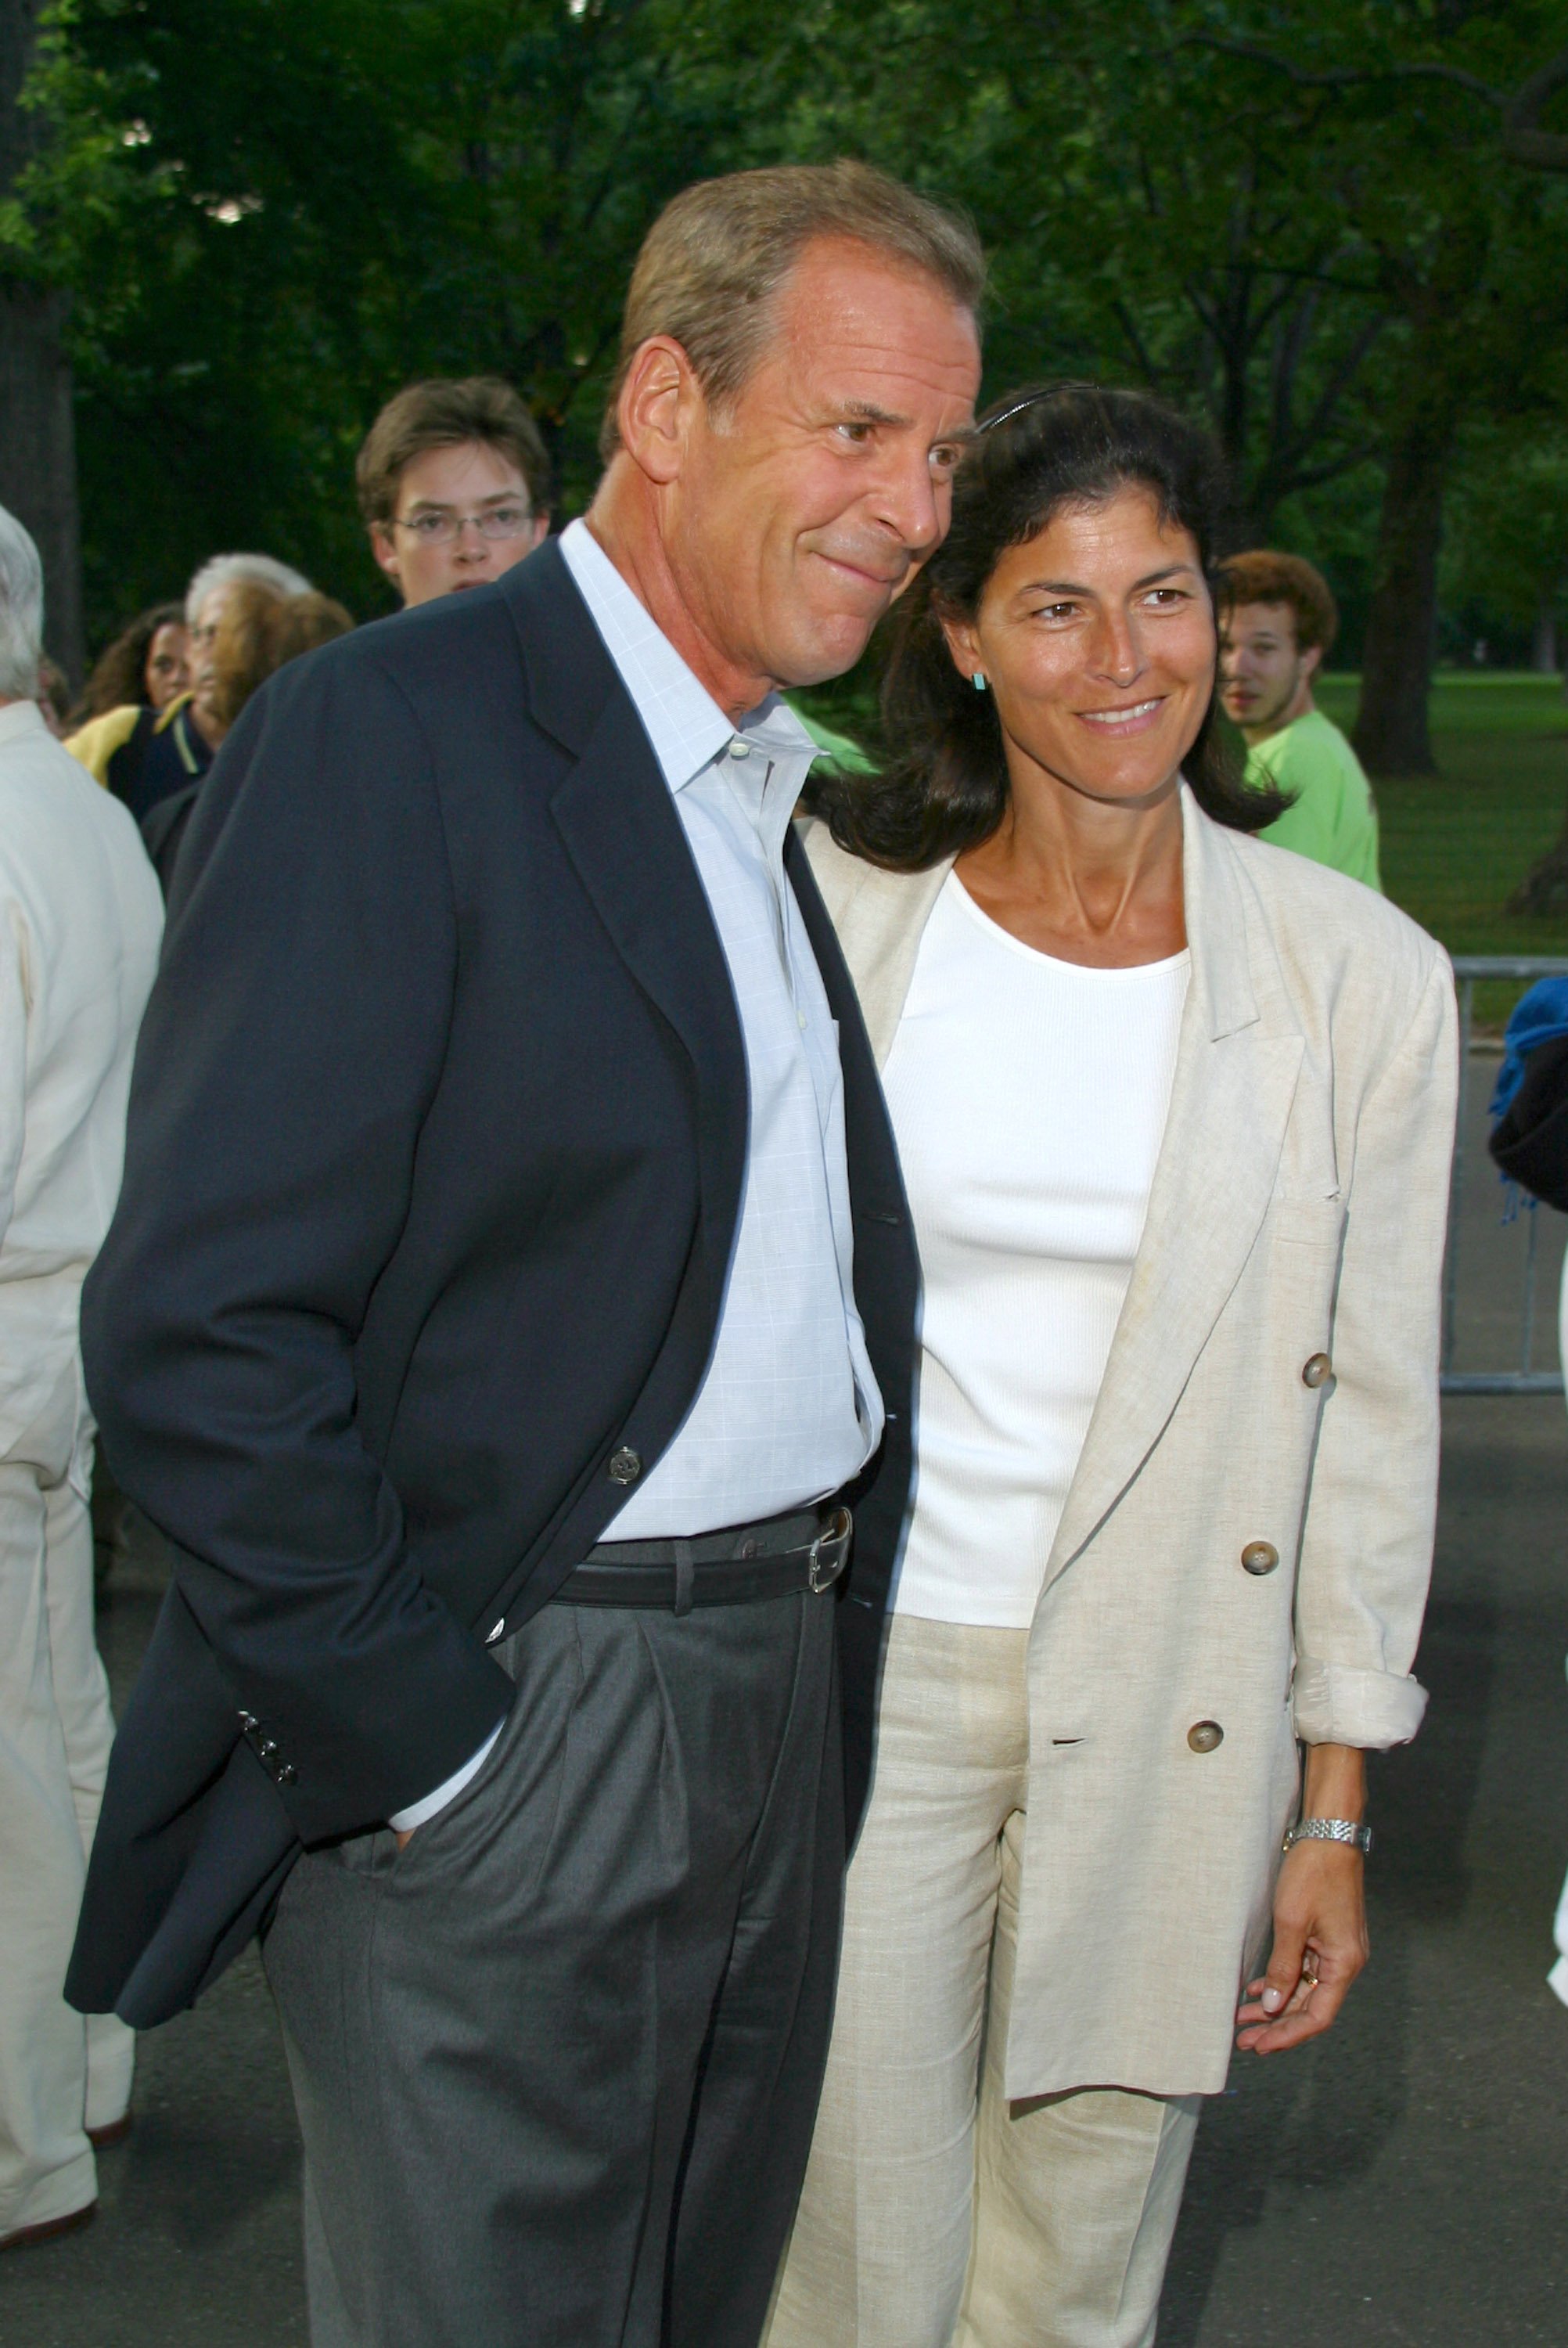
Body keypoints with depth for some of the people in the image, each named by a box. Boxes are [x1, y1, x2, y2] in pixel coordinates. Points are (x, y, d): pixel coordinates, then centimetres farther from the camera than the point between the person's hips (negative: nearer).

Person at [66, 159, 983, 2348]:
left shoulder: (790, 792, 13)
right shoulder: (386, 737, -14)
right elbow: (198, 1329, -20)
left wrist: (835, 1643, 9)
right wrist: (422, 1741, -17)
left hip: (782, 1727, 8)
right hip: (490, 1742, -8)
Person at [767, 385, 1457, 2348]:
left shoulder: (1358, 977, -4)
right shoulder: (833, 917, -2)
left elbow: (1372, 1407, 0)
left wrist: (1336, 1811, 1)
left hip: (1171, 1722, 0)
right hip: (860, 1674, 0)